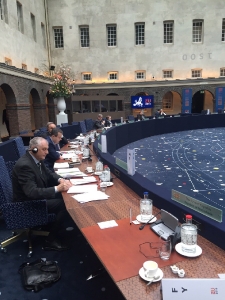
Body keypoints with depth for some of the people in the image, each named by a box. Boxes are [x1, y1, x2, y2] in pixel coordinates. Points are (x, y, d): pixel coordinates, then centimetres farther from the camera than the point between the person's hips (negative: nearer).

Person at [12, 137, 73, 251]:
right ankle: (51, 239, -2)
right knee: (66, 204, -17)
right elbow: (32, 192, -34)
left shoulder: (37, 159, 1)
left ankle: (52, 227, 14)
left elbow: (48, 173, 13)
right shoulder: (24, 165, -28)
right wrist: (57, 188, -34)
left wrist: (60, 180, -9)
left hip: (37, 196, 9)